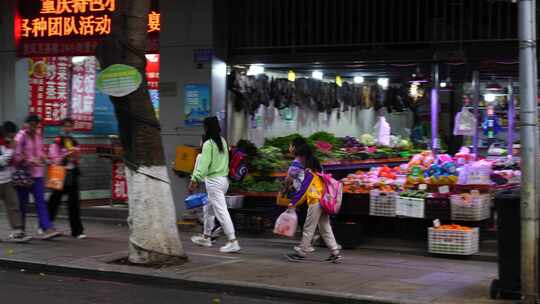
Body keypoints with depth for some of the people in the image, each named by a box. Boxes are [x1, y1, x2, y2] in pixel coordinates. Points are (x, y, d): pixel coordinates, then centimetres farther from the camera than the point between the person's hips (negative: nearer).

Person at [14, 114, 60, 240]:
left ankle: (47, 229, -8)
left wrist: (43, 157, 2)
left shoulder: (38, 135, 9)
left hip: (37, 174, 5)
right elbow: (17, 157, -13)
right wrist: (31, 161, -24)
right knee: (22, 203, 4)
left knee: (40, 202, -1)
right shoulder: (20, 137, -10)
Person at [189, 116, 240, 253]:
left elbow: (204, 163, -20)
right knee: (209, 208, 22)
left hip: (214, 180, -9)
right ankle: (206, 237, 33)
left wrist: (195, 180, -22)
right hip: (224, 179, 9)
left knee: (221, 211, -10)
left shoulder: (208, 143, -14)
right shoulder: (223, 141, 10)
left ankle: (233, 242, -14)